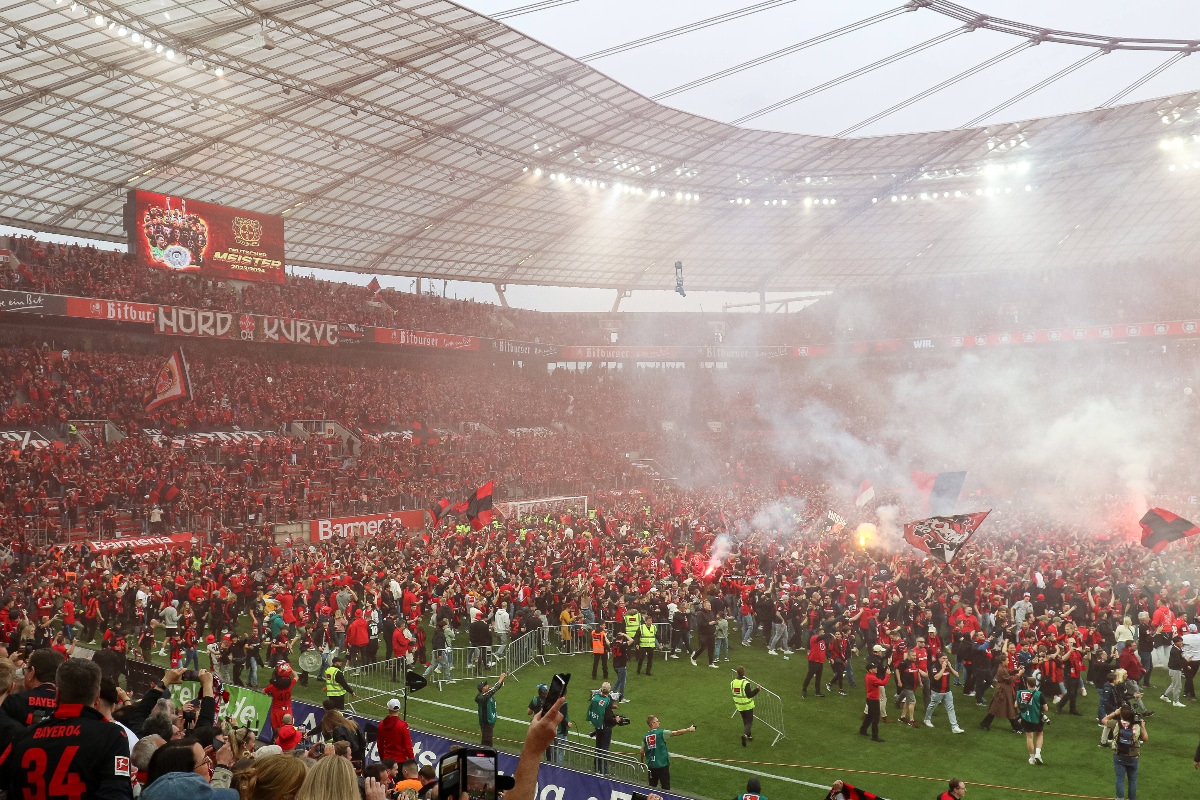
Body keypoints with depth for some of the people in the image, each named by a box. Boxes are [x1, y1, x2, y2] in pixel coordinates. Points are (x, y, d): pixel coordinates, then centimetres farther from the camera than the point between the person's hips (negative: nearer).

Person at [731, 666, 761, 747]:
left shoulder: (733, 682, -4)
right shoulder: (746, 683, -23)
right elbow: (749, 695, -22)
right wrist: (757, 689, -13)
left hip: (739, 706, 6)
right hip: (747, 706, -6)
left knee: (745, 721, 23)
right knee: (749, 722, 4)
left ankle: (749, 736, 31)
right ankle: (745, 735, -18)